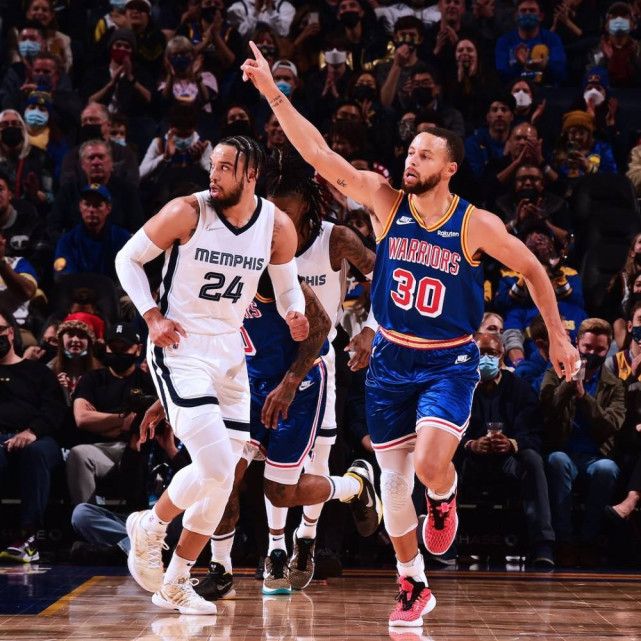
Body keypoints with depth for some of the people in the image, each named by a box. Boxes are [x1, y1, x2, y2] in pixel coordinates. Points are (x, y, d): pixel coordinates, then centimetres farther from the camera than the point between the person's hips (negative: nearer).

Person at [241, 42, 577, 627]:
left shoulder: (476, 225, -12)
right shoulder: (386, 203, -7)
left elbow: (532, 269, 2)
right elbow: (319, 154, -15)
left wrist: (558, 336, 4)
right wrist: (273, 94, -23)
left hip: (450, 363, -3)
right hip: (391, 359, 3)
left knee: (429, 463, -24)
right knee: (393, 477, 6)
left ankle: (444, 498, 15)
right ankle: (413, 586, 23)